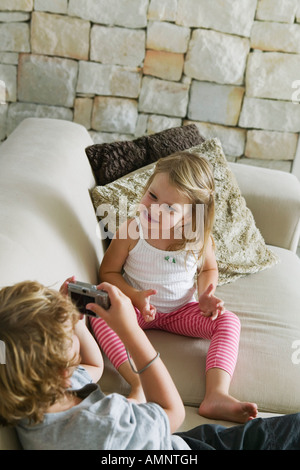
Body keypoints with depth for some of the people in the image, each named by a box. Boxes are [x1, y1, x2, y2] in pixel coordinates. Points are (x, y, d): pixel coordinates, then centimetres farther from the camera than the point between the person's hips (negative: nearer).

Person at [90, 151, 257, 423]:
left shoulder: (198, 237, -14)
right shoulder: (132, 231, -18)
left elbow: (209, 268, 7)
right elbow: (108, 272, -7)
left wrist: (206, 295, -13)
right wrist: (135, 296, -23)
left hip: (182, 310, 1)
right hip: (139, 307, -1)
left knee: (228, 321, -21)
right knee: (101, 315, -31)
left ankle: (217, 395, -30)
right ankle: (139, 385, -39)